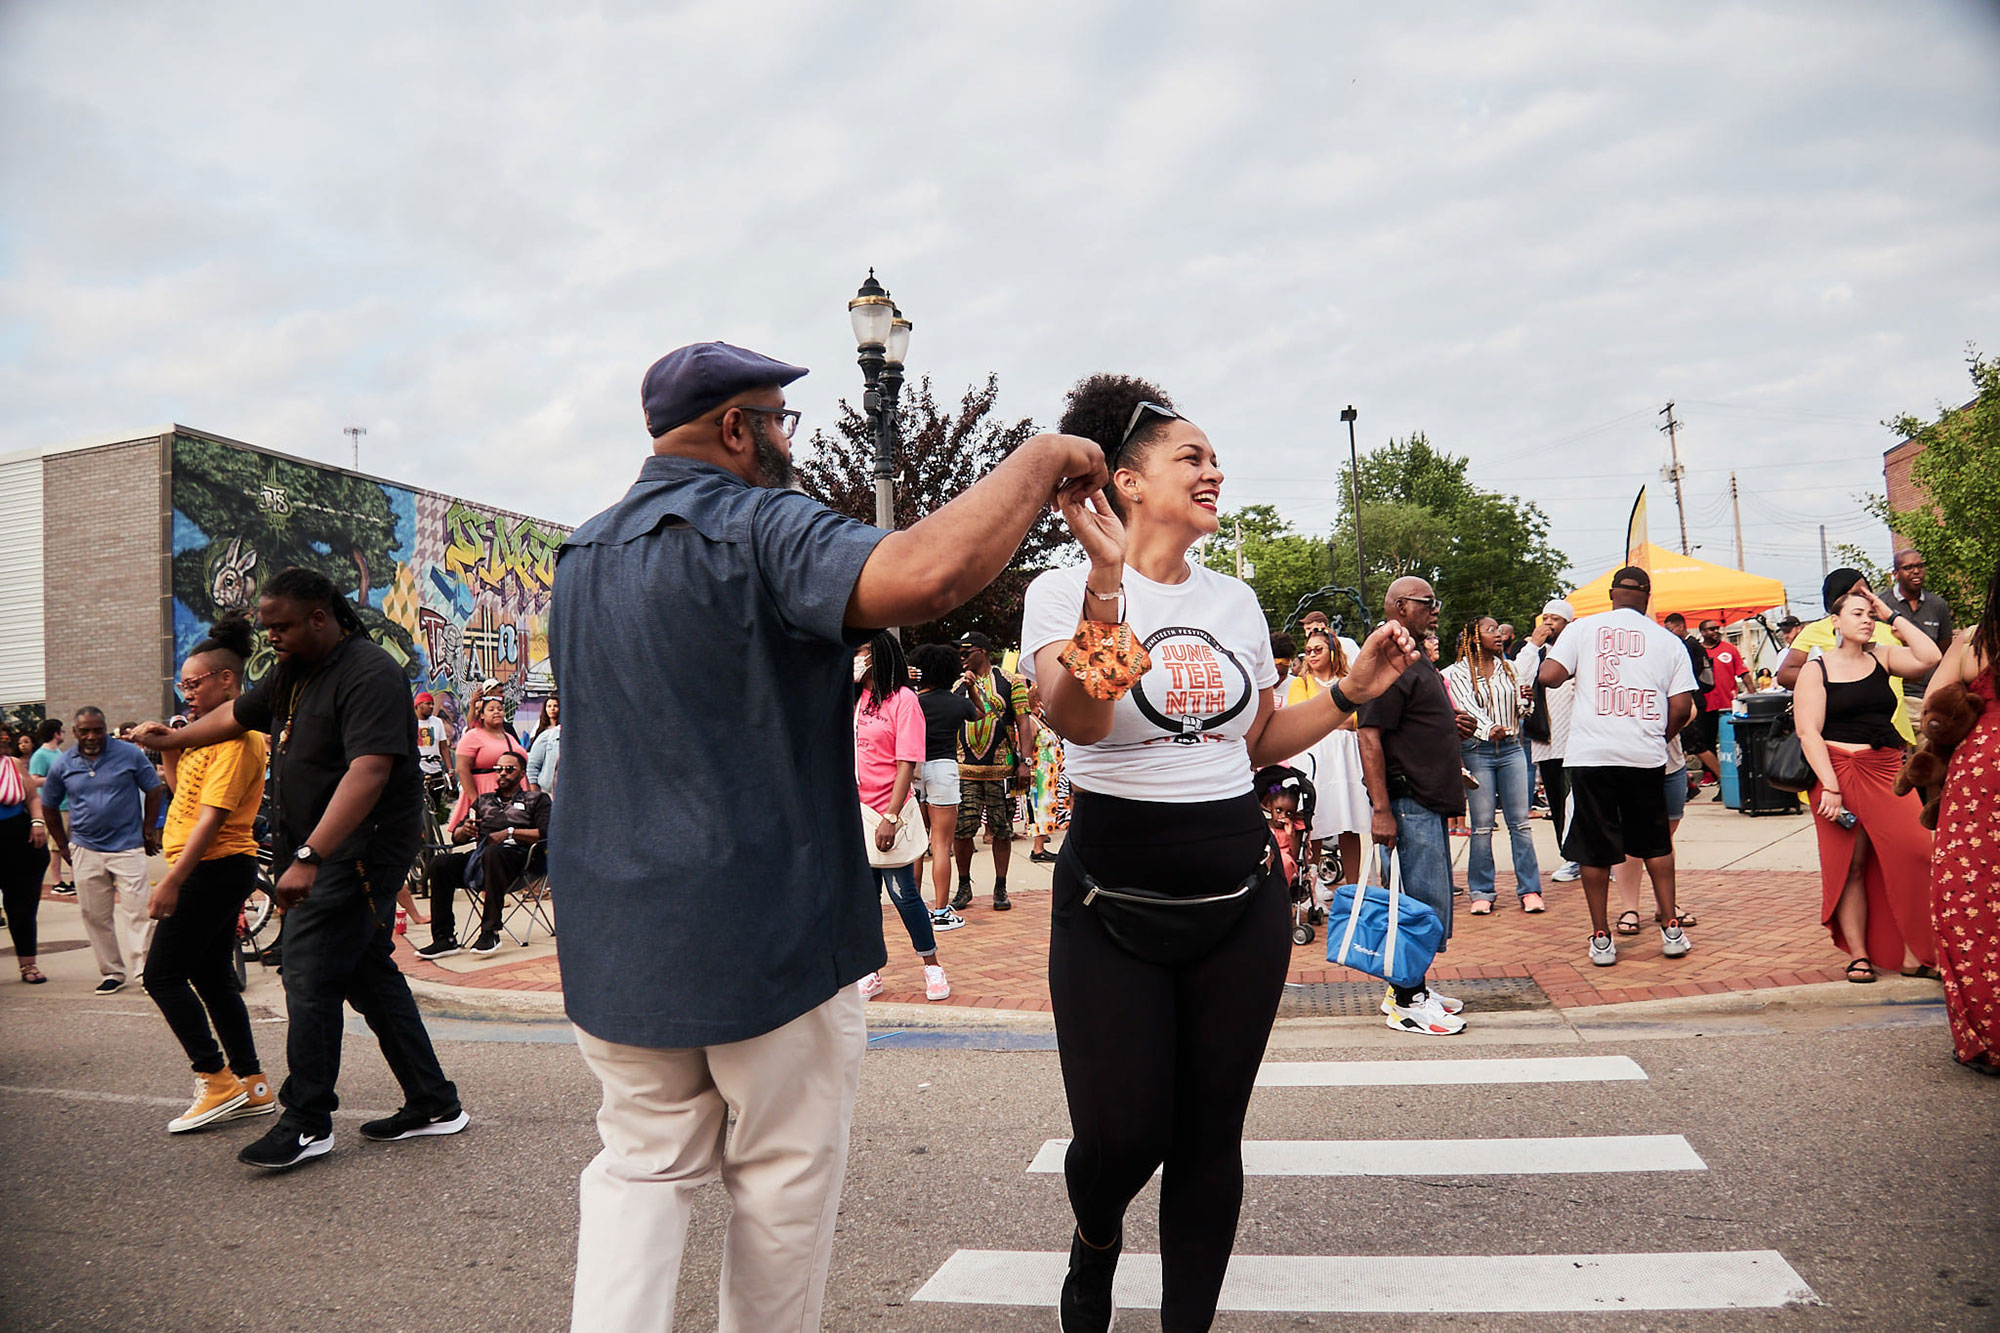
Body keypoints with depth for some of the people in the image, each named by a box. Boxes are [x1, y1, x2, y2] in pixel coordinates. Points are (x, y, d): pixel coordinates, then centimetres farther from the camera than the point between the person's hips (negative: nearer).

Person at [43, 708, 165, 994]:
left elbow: (155, 789, 4)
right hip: (86, 852, 3)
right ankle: (113, 972, 17)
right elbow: (48, 805, 16)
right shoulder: (62, 765, 4)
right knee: (95, 916, 7)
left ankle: (144, 968, -4)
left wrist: (148, 830, 2)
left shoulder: (130, 754, -4)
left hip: (128, 848, -3)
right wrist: (63, 845, 14)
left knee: (135, 911, -8)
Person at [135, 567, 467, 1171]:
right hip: (318, 850, 10)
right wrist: (173, 738, 45)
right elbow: (239, 714, 32)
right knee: (369, 975, 10)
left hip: (359, 853, -10)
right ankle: (434, 1105, 17)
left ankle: (308, 1123, 7)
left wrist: (309, 857, -34)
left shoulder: (369, 674, -19)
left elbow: (367, 772, -30)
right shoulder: (292, 671, 12)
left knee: (311, 980, -7)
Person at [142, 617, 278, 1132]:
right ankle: (252, 1086, 16)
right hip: (219, 870, 10)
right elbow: (183, 790, 23)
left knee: (162, 974, -4)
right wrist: (171, 750, 7)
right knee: (212, 977, 12)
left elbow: (213, 814, -23)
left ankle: (216, 1080, 0)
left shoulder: (236, 734, -17)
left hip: (214, 870, -10)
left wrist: (172, 881, -24)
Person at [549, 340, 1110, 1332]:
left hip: (617, 937, 7)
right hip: (770, 935, -6)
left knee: (643, 1163, 18)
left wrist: (834, 667, 21)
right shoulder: (759, 526, -16)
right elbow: (925, 576, -34)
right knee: (785, 1176, 12)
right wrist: (1040, 458, -20)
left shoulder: (582, 556, 11)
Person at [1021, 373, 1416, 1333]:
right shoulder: (1066, 590, -6)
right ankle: (1095, 1240, 33)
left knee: (1211, 1134, 8)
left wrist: (1354, 691, 8)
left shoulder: (1236, 601, 10)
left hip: (1241, 893, 5)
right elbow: (1078, 721, -26)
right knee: (1120, 1137, -3)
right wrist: (1108, 577, -34)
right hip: (1112, 896, -4)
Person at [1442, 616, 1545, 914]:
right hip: (1477, 750, -4)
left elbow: (1519, 711, 20)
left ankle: (1529, 890, 5)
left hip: (1512, 748, 4)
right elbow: (1468, 706, -17)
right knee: (1482, 825, -2)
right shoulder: (1458, 672, -1)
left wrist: (1527, 701, -3)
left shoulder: (1508, 668, 14)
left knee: (1520, 822, 0)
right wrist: (1489, 728, -35)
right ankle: (1480, 892, 7)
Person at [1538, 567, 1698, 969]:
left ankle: (1601, 938, 11)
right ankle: (1671, 929, 20)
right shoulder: (1669, 641, 6)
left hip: (1590, 754, -1)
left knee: (1594, 849, 7)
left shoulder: (1583, 628, 2)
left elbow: (1548, 676, -7)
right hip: (1646, 756, 2)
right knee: (1656, 843, 18)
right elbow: (1682, 707, 2)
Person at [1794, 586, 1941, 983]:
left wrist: (1893, 616, 1)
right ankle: (1859, 955, 8)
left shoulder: (1882, 658, 13)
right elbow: (1809, 732, -7)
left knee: (1914, 854, -8)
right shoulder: (1816, 669, 1)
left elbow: (1929, 658, -6)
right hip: (1840, 773, -3)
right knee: (1850, 865, 1)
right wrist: (1830, 787, -16)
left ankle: (1916, 954, 0)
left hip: (1888, 772, 3)